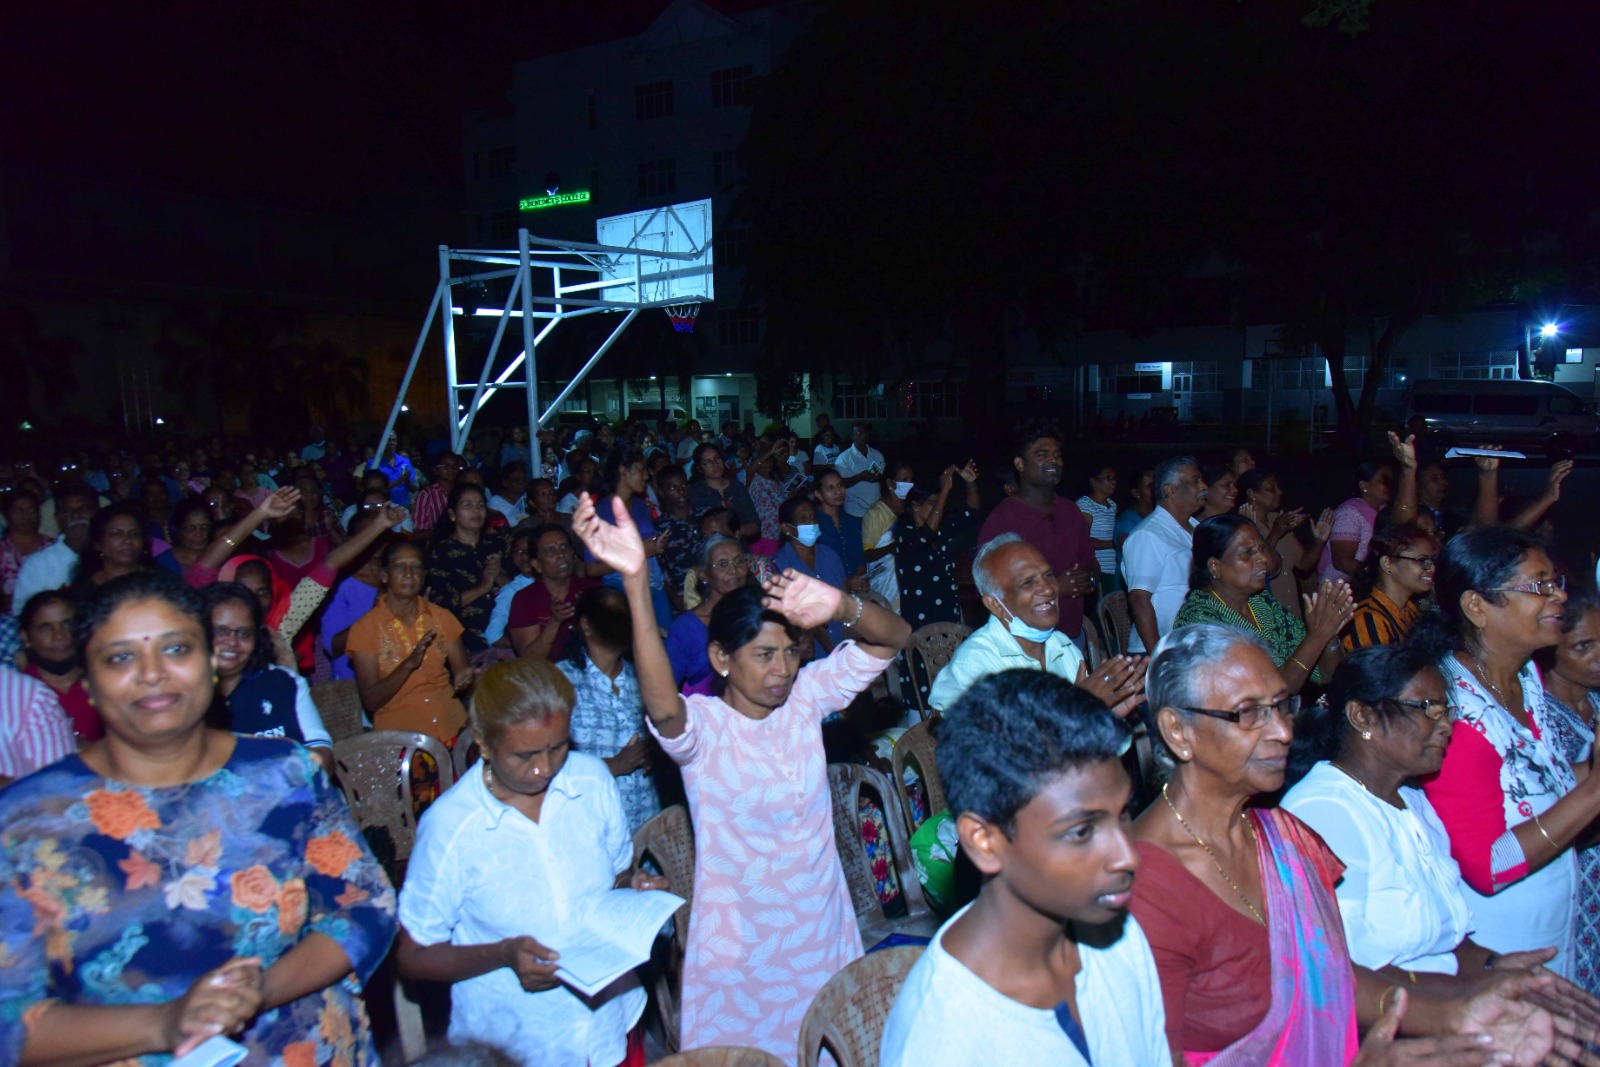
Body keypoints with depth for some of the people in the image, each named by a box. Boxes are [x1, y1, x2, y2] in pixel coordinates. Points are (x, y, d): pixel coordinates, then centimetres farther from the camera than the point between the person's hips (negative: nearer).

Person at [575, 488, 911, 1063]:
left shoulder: (805, 697, -5)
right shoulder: (701, 725, -17)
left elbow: (894, 637, -12)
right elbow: (662, 705, -42)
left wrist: (841, 606, -35)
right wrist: (636, 582, -55)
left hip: (823, 928, 4)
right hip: (740, 944, -4)